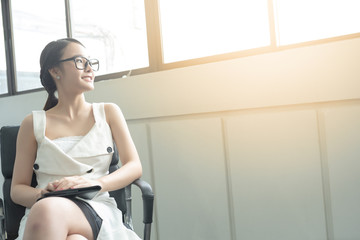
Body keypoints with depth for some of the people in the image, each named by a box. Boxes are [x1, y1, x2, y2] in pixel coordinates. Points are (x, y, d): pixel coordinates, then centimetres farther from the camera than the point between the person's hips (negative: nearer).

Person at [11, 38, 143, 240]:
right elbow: (17, 189, 12)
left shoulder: (108, 112, 14)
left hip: (97, 210, 0)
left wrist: (96, 183, -14)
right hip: (41, 214, 1)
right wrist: (39, 194, -12)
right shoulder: (33, 124, 12)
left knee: (48, 210, -35)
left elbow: (135, 167, 5)